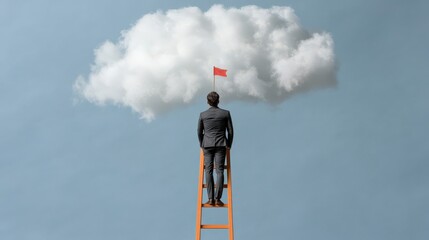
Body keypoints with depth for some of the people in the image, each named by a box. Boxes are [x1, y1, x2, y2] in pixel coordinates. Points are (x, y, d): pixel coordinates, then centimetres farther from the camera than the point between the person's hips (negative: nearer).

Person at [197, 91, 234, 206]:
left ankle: (210, 199, -2)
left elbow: (199, 132, 8)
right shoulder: (225, 113, -2)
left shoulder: (202, 115, 0)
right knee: (219, 171, -1)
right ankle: (217, 198, -6)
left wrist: (202, 145, 23)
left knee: (209, 171, 3)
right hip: (221, 145, -1)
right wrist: (229, 145, 15)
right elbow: (230, 131, 1)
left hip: (207, 145, 1)